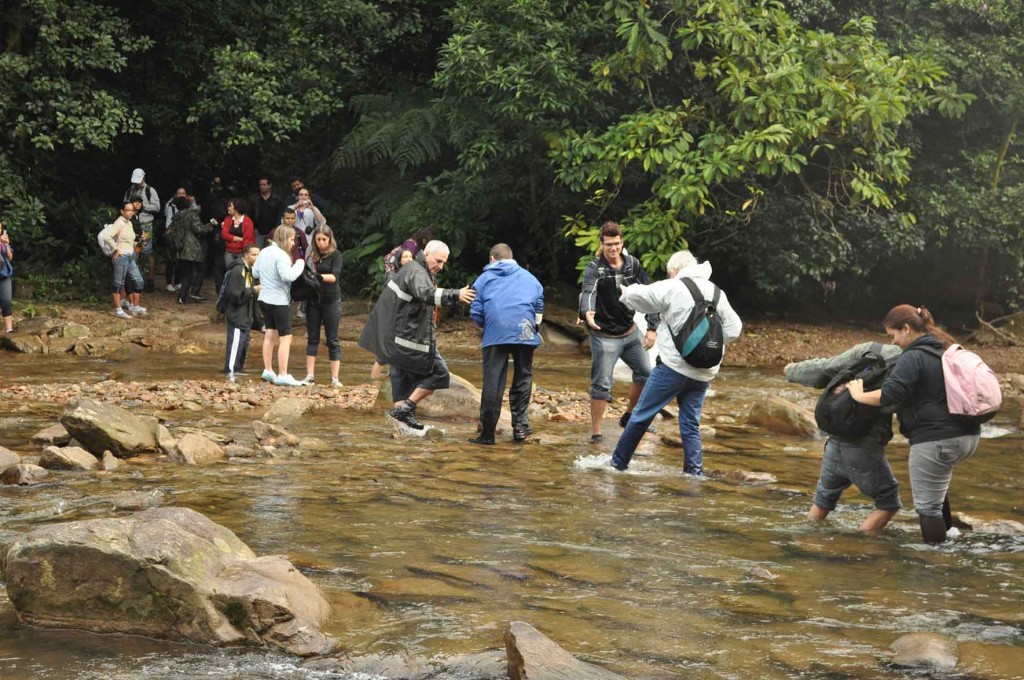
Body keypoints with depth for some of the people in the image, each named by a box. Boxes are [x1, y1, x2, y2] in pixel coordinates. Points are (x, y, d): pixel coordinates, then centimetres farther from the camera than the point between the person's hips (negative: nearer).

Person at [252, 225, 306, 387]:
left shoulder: (264, 252, 8)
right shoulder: (281, 255, -19)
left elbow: (255, 272, 16)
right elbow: (288, 276, -30)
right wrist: (299, 264, -17)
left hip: (264, 299, 9)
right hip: (279, 301, -9)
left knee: (270, 334, 16)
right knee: (285, 338, -4)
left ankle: (268, 370, 20)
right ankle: (283, 375, -6)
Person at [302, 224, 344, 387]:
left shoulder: (335, 255, -4)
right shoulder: (311, 256, 6)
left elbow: (335, 276, -16)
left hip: (331, 300, -3)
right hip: (313, 300, 4)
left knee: (333, 340, 0)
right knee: (312, 338, 5)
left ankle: (335, 378, 0)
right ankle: (309, 376, 6)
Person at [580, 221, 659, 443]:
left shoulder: (633, 265, -2)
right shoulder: (594, 269, -16)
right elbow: (588, 293, -35)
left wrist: (652, 327, -9)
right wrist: (587, 313, -57)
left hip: (630, 332, 5)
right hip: (604, 336, -5)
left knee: (646, 373, 7)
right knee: (601, 385, -5)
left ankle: (629, 417, 27)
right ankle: (596, 432, 2)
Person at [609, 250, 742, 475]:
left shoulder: (672, 288, -6)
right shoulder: (717, 293, 10)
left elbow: (637, 296, -3)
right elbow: (733, 329, 10)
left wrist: (626, 291, 18)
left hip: (674, 366, -5)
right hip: (704, 372, 5)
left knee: (641, 416, 5)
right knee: (691, 424, 13)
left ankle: (618, 463, 13)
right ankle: (695, 471, 8)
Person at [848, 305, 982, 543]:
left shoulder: (914, 357, -13)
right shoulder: (948, 349, 14)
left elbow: (889, 395, -21)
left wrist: (859, 395, -7)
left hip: (936, 440, -9)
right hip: (969, 435, 9)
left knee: (927, 506, 0)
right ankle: (946, 533, 33)